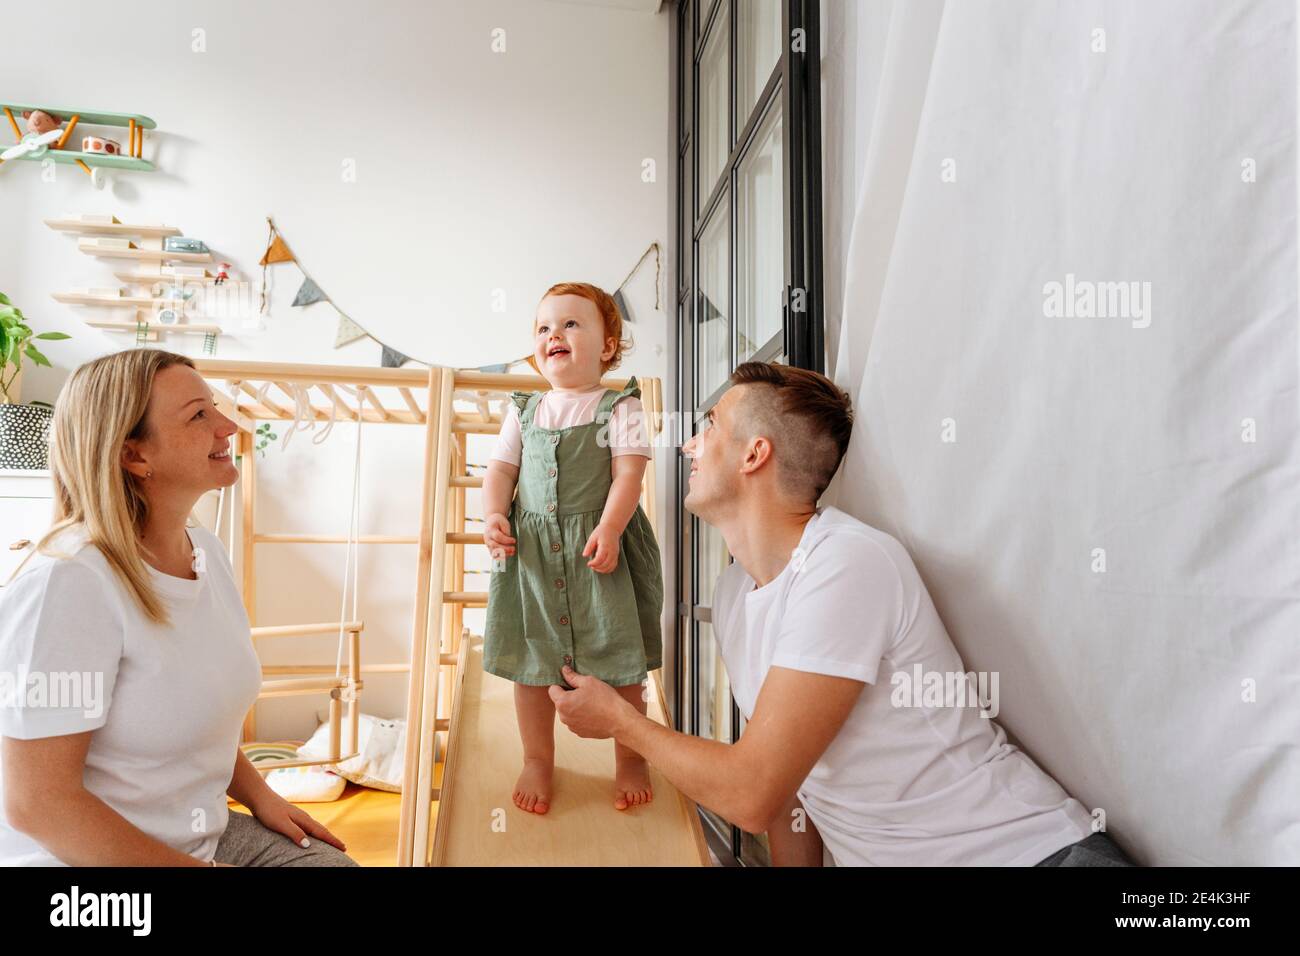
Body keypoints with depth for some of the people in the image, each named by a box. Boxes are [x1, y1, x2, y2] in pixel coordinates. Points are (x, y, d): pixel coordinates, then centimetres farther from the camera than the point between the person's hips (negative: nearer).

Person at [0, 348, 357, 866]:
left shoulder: (208, 550, 0)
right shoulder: (69, 581, -23)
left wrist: (259, 795, 1)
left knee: (337, 861, 0)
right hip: (84, 855, -6)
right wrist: (202, 867, -16)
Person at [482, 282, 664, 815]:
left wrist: (609, 528, -21)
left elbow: (629, 473, -8)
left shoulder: (620, 407, 0)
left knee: (619, 659, 4)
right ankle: (538, 760, 30)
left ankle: (630, 758, 26)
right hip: (531, 550, 4)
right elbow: (500, 469, 11)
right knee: (531, 659, 10)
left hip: (601, 547, -3)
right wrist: (494, 516, -8)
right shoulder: (524, 410, 12)